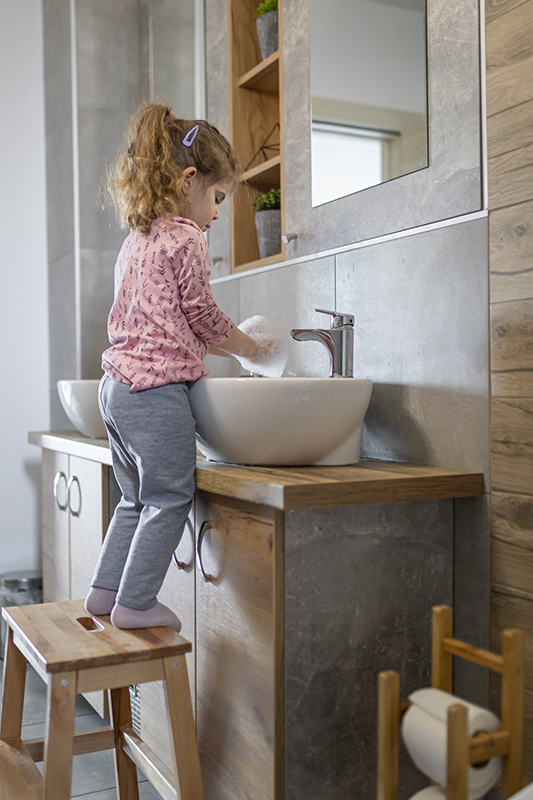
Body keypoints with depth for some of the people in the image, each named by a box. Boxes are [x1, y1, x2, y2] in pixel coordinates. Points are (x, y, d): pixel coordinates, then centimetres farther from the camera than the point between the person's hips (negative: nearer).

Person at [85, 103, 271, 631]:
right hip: (156, 388, -9)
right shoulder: (186, 238, -9)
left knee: (137, 498, 19)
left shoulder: (137, 239, 19)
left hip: (117, 384, 10)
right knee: (169, 498, 1)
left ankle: (105, 590, 25)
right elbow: (201, 316, -7)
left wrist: (226, 345, 18)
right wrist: (250, 349, 9)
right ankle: (135, 603, 8)